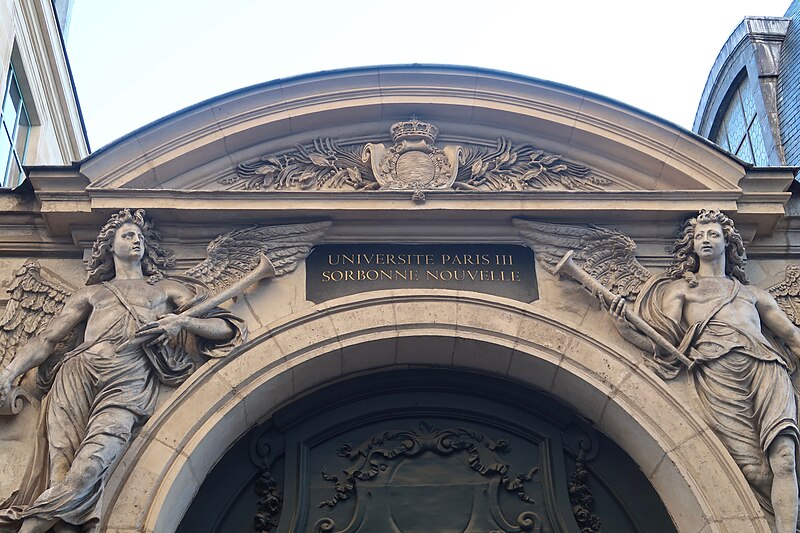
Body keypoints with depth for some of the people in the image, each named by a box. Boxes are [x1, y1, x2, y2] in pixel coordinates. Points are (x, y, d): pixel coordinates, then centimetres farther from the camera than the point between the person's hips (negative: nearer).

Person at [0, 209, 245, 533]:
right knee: (61, 469, -21)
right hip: (79, 373, 2)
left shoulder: (167, 288, 26)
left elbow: (225, 328, 16)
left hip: (130, 383, -2)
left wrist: (182, 321, -4)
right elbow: (46, 339, 21)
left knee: (86, 473, -26)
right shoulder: (91, 293, 30)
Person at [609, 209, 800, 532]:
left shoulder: (752, 294, 32)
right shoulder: (681, 288, 26)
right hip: (716, 368, -1)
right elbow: (665, 346, 15)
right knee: (755, 469, -19)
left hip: (766, 366, 2)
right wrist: (627, 331, -2)